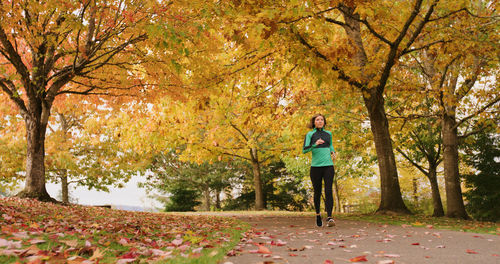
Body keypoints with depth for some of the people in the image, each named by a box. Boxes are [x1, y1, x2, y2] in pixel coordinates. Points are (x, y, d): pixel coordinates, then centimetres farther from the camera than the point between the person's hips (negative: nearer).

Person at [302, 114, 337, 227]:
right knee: (317, 192, 8)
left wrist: (333, 152, 10)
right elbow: (304, 150, -7)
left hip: (328, 166, 1)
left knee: (328, 191, -12)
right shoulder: (310, 134, 3)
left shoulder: (328, 133, 13)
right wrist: (315, 144, -23)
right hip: (316, 167, -1)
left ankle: (329, 218, -18)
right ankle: (318, 214, 30)